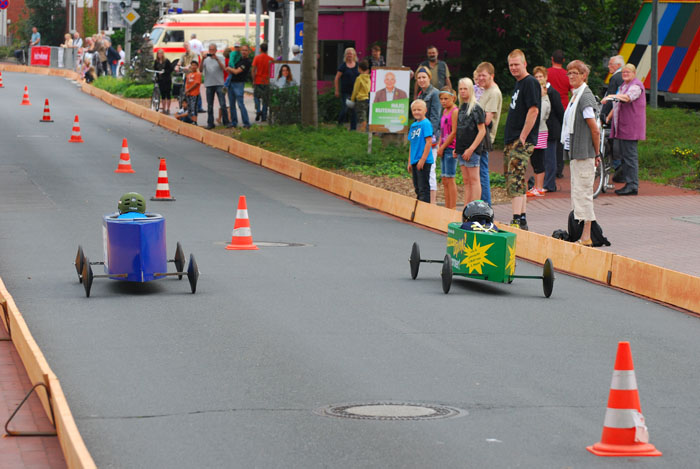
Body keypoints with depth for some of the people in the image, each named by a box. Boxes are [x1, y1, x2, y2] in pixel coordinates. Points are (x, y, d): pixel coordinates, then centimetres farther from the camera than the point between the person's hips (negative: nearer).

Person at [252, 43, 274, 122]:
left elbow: (253, 70, -9)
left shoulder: (257, 58, -5)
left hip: (258, 81, -1)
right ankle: (264, 117, 7)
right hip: (266, 82, 1)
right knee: (265, 100, 8)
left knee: (256, 96, 15)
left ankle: (258, 110, -8)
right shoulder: (270, 59, -1)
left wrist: (253, 80, -3)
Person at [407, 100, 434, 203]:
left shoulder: (426, 124, -10)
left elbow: (429, 142, -15)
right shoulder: (413, 125, 14)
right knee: (417, 188, 13)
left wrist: (422, 160, -18)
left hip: (424, 161, -8)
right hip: (415, 162, 8)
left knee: (423, 188, -7)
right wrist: (410, 162, 18)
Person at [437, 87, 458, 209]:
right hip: (443, 149, 9)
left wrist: (443, 147, -11)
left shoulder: (455, 112, -11)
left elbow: (454, 132, -15)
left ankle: (453, 208, -7)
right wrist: (439, 146, 7)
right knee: (445, 180, 9)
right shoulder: (445, 111, 16)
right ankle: (447, 207, 13)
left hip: (451, 148, -9)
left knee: (449, 179, -8)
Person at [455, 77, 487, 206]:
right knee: (466, 181, 9)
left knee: (474, 180, -6)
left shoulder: (476, 108, -9)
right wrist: (457, 148, 13)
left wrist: (471, 149, -19)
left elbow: (482, 131, -14)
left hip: (473, 150, -8)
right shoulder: (462, 108, 14)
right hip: (462, 150, 8)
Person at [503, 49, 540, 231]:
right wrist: (510, 139, 18)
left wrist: (522, 137, -20)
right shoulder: (518, 84, 19)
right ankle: (522, 218, 17)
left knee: (516, 180, -17)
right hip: (511, 140, 10)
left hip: (522, 141, -10)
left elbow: (533, 110, -18)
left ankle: (518, 219, -22)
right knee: (513, 181, 12)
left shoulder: (530, 83, -10)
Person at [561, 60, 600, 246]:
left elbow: (595, 129, -16)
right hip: (575, 153, 10)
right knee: (578, 193, 12)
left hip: (584, 154, -10)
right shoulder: (575, 95, 15)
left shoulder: (585, 97, -14)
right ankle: (583, 234, 16)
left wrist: (596, 153, -10)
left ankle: (586, 236, -5)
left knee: (583, 192, -8)